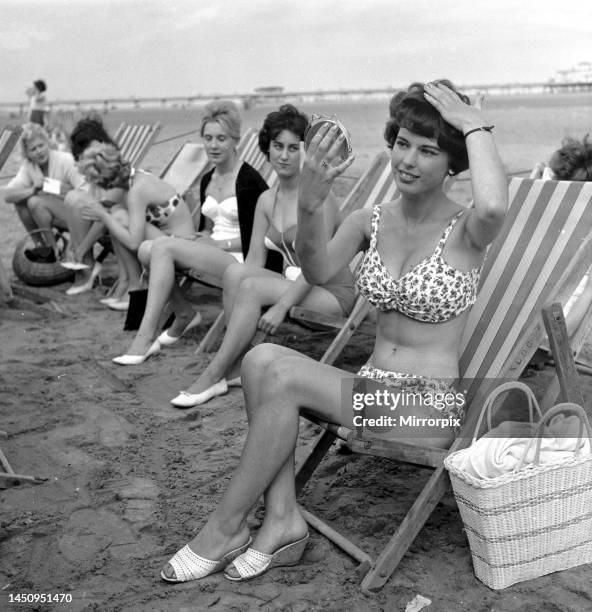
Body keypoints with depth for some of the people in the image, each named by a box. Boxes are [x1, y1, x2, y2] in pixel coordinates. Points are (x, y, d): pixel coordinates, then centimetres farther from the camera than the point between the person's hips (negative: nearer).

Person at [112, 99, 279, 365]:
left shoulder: (249, 181, -8)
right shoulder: (207, 180, 15)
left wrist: (218, 242, -14)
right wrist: (203, 237, 0)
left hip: (239, 259, -7)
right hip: (212, 253, 7)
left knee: (164, 246, -25)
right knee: (146, 249, -15)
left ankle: (144, 338, -25)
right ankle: (184, 313, 3)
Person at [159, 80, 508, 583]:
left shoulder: (466, 230, -7)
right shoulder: (371, 221, 6)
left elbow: (494, 206, -35)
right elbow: (318, 272, -14)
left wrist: (477, 128, -19)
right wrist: (309, 206, -32)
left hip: (431, 408, -5)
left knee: (284, 375, -24)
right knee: (261, 358, -21)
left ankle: (226, 527, -9)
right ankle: (282, 519, -18)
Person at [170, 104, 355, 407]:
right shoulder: (266, 200, 8)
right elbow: (254, 262, 3)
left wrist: (282, 306, -27)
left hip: (333, 293, -6)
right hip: (293, 284, 6)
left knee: (251, 286, -27)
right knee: (234, 272, -20)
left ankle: (213, 377, -20)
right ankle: (235, 367, -18)